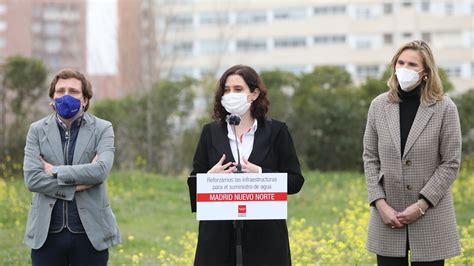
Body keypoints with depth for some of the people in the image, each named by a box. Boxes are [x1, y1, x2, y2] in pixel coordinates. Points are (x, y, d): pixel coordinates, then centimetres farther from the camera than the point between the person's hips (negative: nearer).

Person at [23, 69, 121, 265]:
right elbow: (32, 178, -7)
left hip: (90, 232, -1)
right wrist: (78, 184, -12)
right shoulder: (37, 130, 6)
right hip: (47, 233, 1)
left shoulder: (102, 129, 3)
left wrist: (56, 171, -11)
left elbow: (101, 170, -14)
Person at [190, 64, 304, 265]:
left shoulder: (276, 131, 5)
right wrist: (211, 176, -11)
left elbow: (295, 181, 1)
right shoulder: (211, 132, 10)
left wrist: (259, 173, -14)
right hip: (220, 234, 1)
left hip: (264, 234, -1)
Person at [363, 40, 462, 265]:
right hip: (388, 216, 3)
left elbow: (451, 163, -6)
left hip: (430, 217, -2)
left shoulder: (444, 108, -6)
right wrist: (380, 203, -7)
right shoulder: (379, 105, 3)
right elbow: (370, 157, 5)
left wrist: (421, 205, -13)